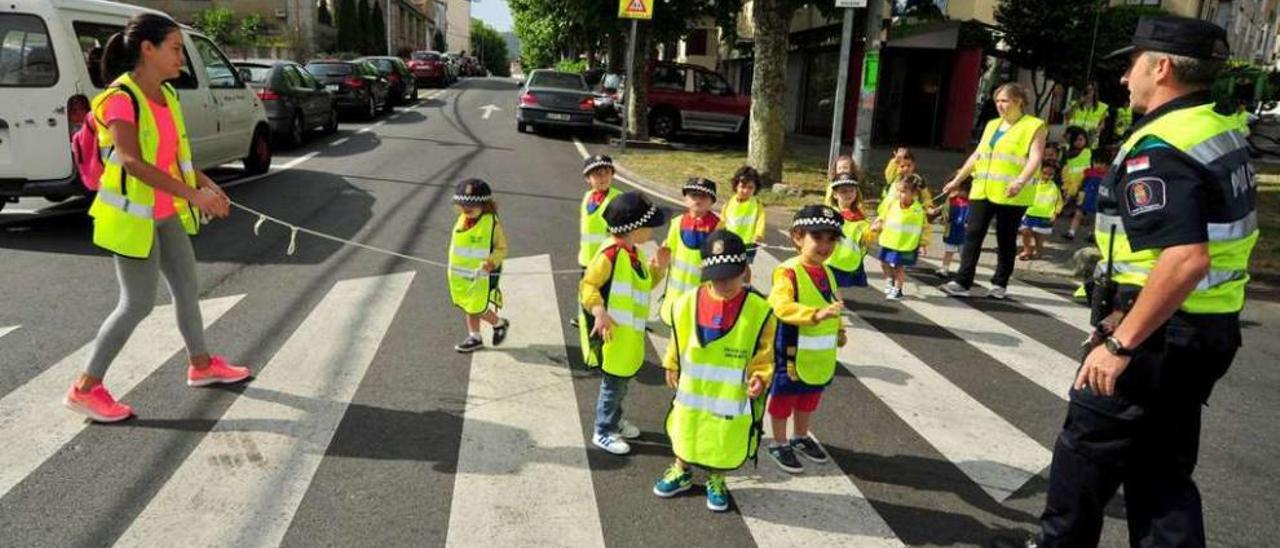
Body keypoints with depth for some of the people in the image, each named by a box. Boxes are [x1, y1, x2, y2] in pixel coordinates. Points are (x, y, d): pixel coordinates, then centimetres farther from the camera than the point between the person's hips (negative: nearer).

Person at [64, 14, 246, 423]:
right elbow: (132, 162, -30)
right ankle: (85, 389, 11)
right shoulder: (121, 98, -20)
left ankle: (201, 365, 33)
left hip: (166, 214, 8)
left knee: (188, 290, 16)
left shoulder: (166, 94, 6)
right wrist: (193, 195, -34)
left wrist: (207, 185, -4)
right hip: (132, 216, -8)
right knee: (138, 304, -3)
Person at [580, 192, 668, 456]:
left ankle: (615, 420, 40)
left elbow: (645, 283, 19)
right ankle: (603, 432, 17)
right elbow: (588, 285, -20)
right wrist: (599, 311, -34)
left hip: (630, 333, 9)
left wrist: (658, 267, 2)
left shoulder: (635, 253, 7)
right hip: (612, 332, -9)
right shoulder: (610, 253, -21)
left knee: (622, 379, 22)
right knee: (613, 382, 2)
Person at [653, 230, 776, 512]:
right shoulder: (688, 302, -12)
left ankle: (715, 481, 43)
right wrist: (672, 367, 10)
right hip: (692, 389, 2)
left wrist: (760, 378, -22)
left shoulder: (759, 309, -17)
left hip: (732, 394, -1)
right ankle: (681, 472, 48)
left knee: (724, 442, 16)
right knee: (685, 434, 21)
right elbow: (677, 341, 3)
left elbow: (764, 354, -8)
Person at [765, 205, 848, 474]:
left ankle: (801, 437, 43)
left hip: (821, 353, 8)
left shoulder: (827, 273, 6)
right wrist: (816, 315, -44)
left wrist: (839, 328, 12)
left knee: (810, 395, 23)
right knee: (784, 396, 9)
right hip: (792, 351, -8)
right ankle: (779, 444, 26)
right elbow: (781, 306, -35)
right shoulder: (788, 272, -22)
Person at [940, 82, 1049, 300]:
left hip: (1010, 195, -5)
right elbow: (977, 155, 22)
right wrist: (957, 180, 19)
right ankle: (962, 282, -4)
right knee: (973, 234, -3)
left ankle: (1000, 284, 14)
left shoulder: (1034, 126, -1)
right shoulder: (992, 125, 19)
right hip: (982, 190, 5)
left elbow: (1035, 159, -13)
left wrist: (1021, 181, -29)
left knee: (1006, 240, 4)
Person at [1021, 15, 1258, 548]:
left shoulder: (1159, 150, -22)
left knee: (1087, 448, 8)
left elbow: (1186, 260, -33)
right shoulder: (1224, 132, 10)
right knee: (1162, 467, 17)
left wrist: (1120, 343, -28)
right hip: (1212, 330, 9)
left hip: (1161, 335, -9)